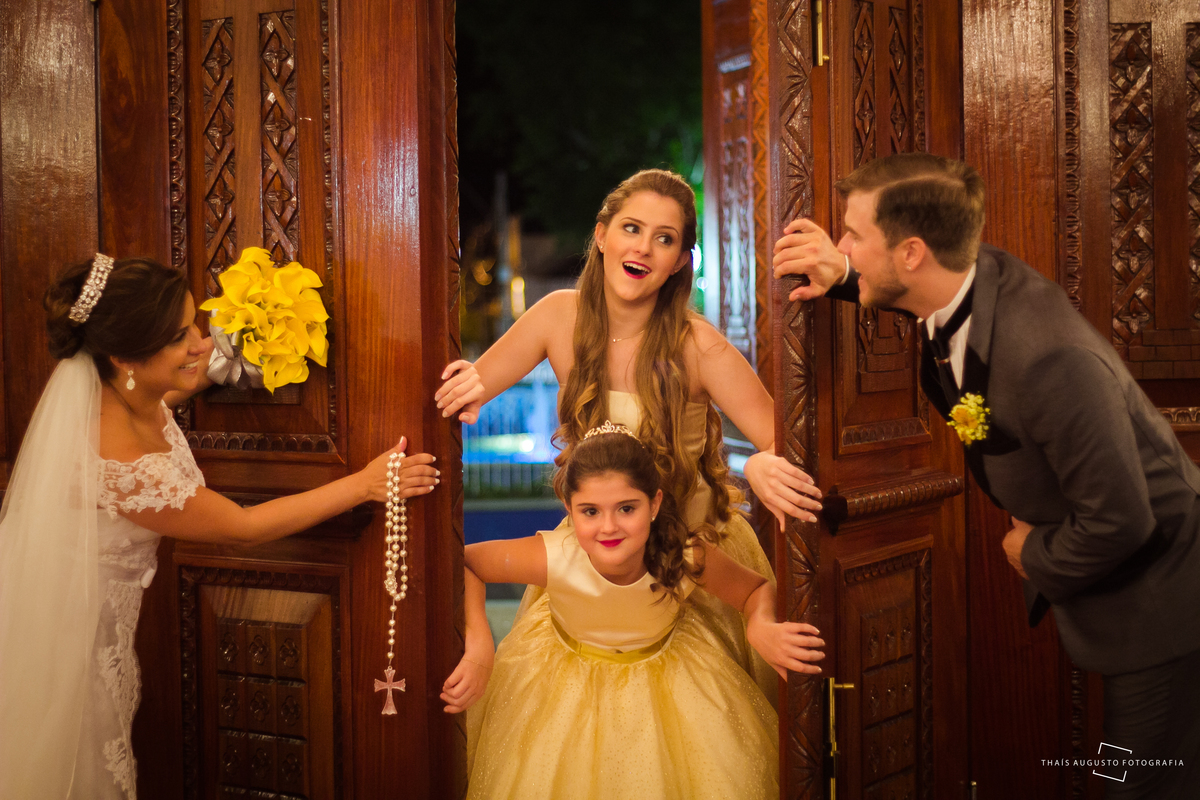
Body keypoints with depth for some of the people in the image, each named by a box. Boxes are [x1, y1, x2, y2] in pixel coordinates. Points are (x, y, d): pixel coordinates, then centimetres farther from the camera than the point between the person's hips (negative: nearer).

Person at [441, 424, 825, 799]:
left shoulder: (687, 554, -33)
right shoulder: (552, 557, -37)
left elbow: (758, 590, -14)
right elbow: (465, 561, -22)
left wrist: (761, 627, -37)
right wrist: (478, 651, -32)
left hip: (664, 668, 1)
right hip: (568, 671, -1)